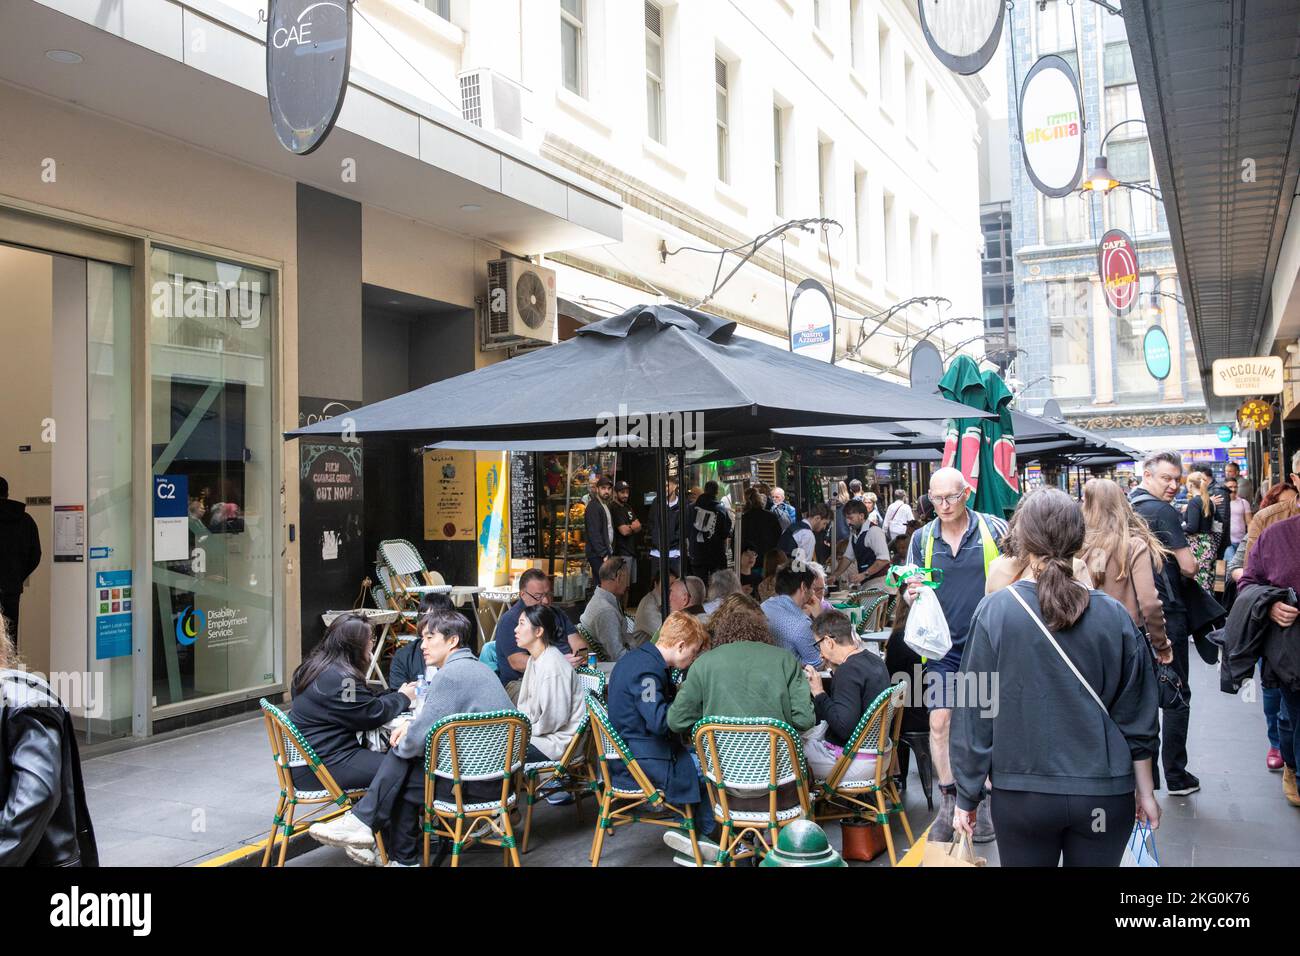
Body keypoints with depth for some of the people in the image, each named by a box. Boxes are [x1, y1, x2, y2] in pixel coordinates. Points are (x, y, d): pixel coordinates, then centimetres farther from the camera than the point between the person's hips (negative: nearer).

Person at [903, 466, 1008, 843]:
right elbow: (910, 590, 10)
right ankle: (948, 805, 13)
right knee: (940, 720, -1)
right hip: (943, 644, 2)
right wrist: (911, 593, -13)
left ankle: (984, 803, 21)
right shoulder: (922, 538, 3)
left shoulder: (995, 529, -4)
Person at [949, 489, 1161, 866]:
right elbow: (1137, 717, 2)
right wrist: (1145, 791, 15)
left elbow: (974, 714, -8)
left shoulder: (995, 612, -12)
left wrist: (967, 796, 2)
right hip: (1104, 794, 1)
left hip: (1022, 796, -1)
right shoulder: (1114, 616, -7)